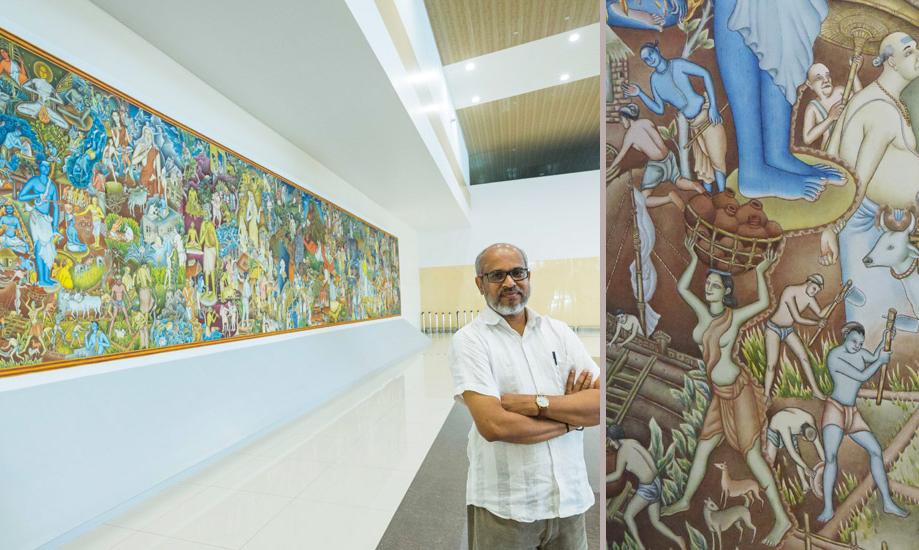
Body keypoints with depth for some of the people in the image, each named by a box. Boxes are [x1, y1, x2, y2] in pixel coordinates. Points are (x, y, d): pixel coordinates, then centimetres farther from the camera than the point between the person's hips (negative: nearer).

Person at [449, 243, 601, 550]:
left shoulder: (559, 332, -1)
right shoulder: (470, 340, -13)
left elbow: (602, 403, -8)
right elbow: (493, 425, -23)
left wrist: (536, 403, -20)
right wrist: (570, 416, -12)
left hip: (569, 497, 4)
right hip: (504, 506, -3)